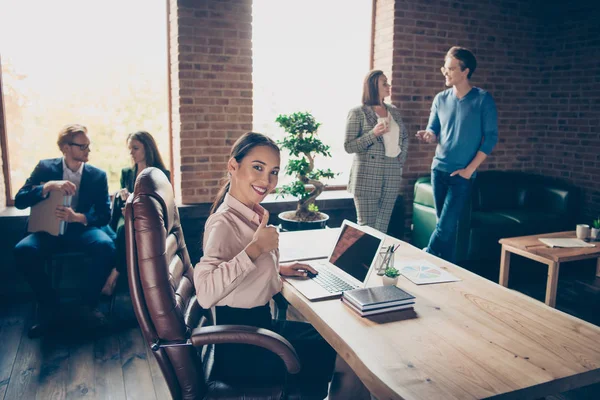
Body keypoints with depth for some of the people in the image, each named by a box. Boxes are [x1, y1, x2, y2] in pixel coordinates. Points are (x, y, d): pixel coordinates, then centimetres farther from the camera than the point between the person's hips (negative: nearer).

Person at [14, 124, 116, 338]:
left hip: (82, 229, 0)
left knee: (106, 246, -33)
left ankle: (89, 303, -11)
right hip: (50, 229, 1)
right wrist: (48, 186, -23)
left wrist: (77, 217, -22)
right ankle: (49, 305, -9)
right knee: (23, 250, -30)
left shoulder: (98, 175, 1)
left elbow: (105, 214, -3)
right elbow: (19, 200, -6)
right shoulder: (45, 167, 2)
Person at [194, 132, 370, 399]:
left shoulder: (253, 214, 4)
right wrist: (255, 248, -34)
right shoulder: (224, 222, -23)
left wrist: (278, 268, 7)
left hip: (260, 324, 9)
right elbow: (205, 292, -38)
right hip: (242, 349, -9)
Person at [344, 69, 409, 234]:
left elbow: (404, 137, 24)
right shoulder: (358, 112, -5)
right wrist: (373, 134, -19)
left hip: (391, 178, 5)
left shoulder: (394, 111, 12)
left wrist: (401, 160, 10)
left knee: (382, 227, 10)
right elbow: (348, 146, -8)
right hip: (367, 178, -5)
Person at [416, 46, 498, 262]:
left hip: (462, 173, -4)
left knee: (446, 225, -7)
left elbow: (491, 137, -7)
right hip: (438, 169, 4)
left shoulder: (483, 99, -7)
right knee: (445, 223, 11)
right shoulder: (440, 99, 6)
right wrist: (428, 135, -13)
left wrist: (470, 169, -12)